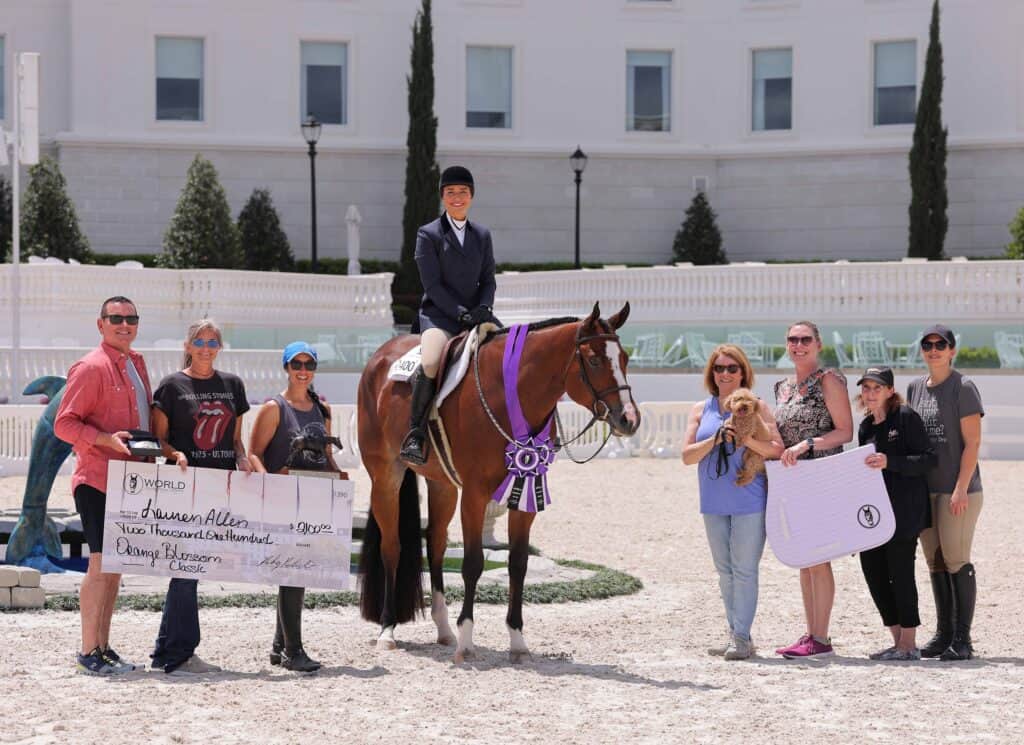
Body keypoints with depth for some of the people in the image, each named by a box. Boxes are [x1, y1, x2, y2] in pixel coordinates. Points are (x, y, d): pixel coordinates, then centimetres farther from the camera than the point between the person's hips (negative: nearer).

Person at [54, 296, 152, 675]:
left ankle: (103, 647, 17)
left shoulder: (136, 363, 15)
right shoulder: (91, 367, -10)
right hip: (97, 480, -8)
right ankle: (89, 651, -6)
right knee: (101, 564, -10)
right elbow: (64, 424, -13)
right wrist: (107, 440, -24)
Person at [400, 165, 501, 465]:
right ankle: (416, 433, -25)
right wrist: (461, 313, -18)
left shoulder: (482, 235, 15)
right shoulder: (428, 234, 0)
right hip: (438, 315, -5)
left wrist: (483, 308, -7)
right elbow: (432, 285, -7)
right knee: (430, 363, -34)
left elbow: (488, 280, 14)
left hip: (474, 314, 5)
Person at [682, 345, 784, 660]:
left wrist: (746, 438, -21)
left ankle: (742, 637, -4)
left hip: (749, 502, -5)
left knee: (744, 569, -6)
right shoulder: (701, 410, 10)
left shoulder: (757, 407, 0)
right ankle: (734, 634, 18)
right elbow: (687, 455, 2)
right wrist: (716, 439, -13)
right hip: (714, 504, 5)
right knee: (725, 571, 10)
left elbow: (777, 450, -8)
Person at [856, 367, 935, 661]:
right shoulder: (866, 427, 16)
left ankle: (909, 644, 1)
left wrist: (889, 462, -22)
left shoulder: (906, 417, -7)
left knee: (900, 573, -6)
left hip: (903, 511, -8)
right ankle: (898, 641, 16)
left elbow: (928, 459, -13)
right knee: (872, 571, 6)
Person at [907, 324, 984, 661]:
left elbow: (972, 442, -10)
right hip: (925, 490, 6)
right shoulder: (915, 388, 13)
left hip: (957, 490, -6)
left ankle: (962, 639, -3)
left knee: (956, 560, -8)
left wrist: (961, 489, -16)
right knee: (935, 562, 9)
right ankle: (943, 633, 17)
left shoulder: (963, 387, -6)